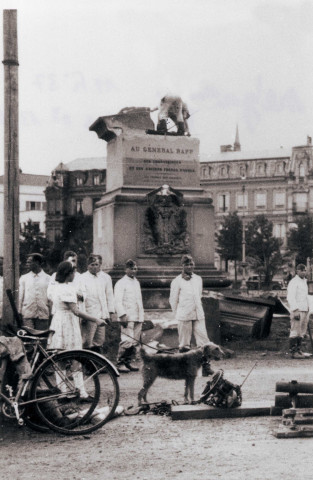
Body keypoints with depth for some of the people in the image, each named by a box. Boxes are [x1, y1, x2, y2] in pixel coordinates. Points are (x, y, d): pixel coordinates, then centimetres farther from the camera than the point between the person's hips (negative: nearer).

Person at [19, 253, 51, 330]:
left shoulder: (48, 278, 4)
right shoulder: (24, 278, 9)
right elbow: (20, 297, 9)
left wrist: (51, 314, 1)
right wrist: (19, 313, 3)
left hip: (43, 315, -1)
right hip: (27, 314, 1)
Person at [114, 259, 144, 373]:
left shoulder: (136, 282, 19)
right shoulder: (121, 283, -3)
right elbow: (118, 301, -10)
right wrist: (123, 315, -19)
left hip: (138, 317, 7)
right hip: (128, 317, -7)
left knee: (135, 341, 6)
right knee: (127, 340, -14)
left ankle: (128, 362, 14)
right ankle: (120, 363, -7)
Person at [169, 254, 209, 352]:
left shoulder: (198, 279, 12)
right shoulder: (177, 281, -3)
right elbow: (173, 300, 3)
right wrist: (178, 315, 9)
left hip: (198, 315, 4)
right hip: (184, 316, -4)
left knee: (203, 340, -3)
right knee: (184, 344, 1)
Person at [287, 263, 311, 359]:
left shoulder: (304, 282, 18)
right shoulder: (293, 282, -10)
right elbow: (290, 297, -17)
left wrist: (307, 311, 20)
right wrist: (296, 311, -24)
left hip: (304, 310, 9)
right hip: (297, 310, -9)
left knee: (301, 332, 9)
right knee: (295, 331, -9)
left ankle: (298, 351, 13)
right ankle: (293, 352, -8)